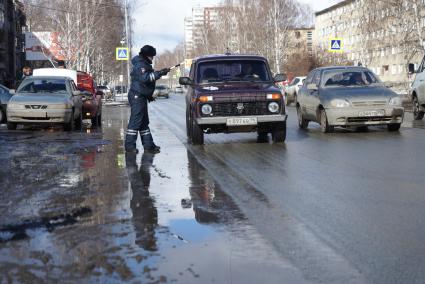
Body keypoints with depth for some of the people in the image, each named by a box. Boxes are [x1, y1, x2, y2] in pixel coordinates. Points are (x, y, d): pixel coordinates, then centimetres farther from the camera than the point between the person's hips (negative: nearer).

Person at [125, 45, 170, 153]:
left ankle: (148, 145, 17)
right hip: (137, 96, -11)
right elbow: (144, 78, -29)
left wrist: (149, 95, 27)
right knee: (136, 121, -11)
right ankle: (129, 145, -9)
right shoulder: (140, 65, -14)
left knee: (144, 122, 12)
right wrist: (159, 73, -29)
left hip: (141, 96, 11)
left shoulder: (144, 64, 20)